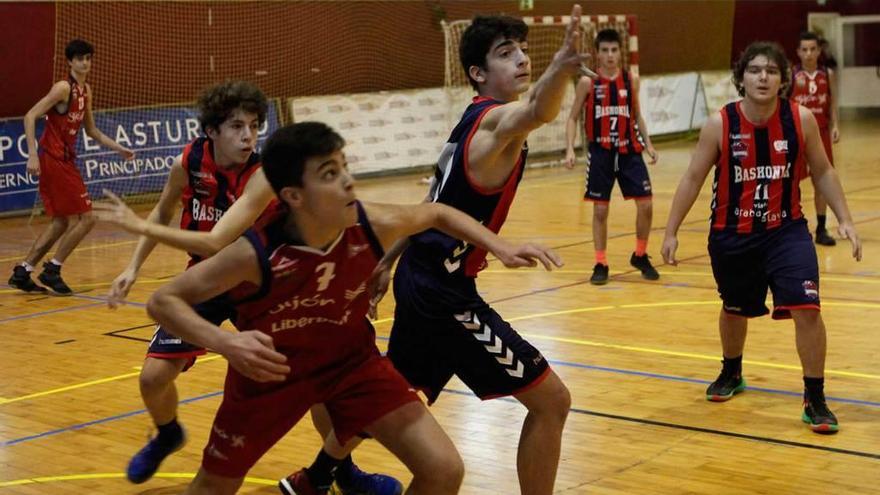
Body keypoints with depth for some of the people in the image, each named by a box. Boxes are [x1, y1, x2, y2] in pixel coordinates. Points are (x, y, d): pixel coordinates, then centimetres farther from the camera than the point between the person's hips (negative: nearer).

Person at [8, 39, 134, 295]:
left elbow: (91, 130, 25)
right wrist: (33, 155, -25)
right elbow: (30, 117, -19)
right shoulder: (64, 88, -13)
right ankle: (52, 270, 1)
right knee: (85, 218, -6)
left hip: (64, 160, 9)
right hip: (54, 160, -9)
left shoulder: (86, 91, 13)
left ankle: (22, 271, 16)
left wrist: (118, 148, 18)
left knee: (61, 222, 13)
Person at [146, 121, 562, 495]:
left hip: (351, 361, 3)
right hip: (270, 373, -2)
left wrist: (501, 248, -10)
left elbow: (438, 214, -1)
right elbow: (163, 302, -26)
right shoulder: (256, 254, -33)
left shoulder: (372, 226, -24)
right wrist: (226, 343, -43)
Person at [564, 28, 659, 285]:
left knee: (646, 205, -1)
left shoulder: (631, 80, 2)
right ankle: (601, 264, 13)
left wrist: (648, 144, 5)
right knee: (600, 209, 2)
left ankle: (640, 256, 19)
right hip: (600, 152, -2)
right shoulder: (588, 82, -6)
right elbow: (573, 118, 0)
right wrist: (570, 149, -12)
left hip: (629, 151, 2)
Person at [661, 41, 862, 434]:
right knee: (734, 309, 19)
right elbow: (693, 178, -4)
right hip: (731, 236, 0)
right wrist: (671, 231, -4)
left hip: (786, 230, 0)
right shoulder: (719, 125, -14)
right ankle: (732, 373, 50)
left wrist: (845, 220, -4)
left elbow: (822, 172, 2)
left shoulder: (801, 120, -11)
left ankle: (815, 400, 0)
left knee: (807, 309, -15)